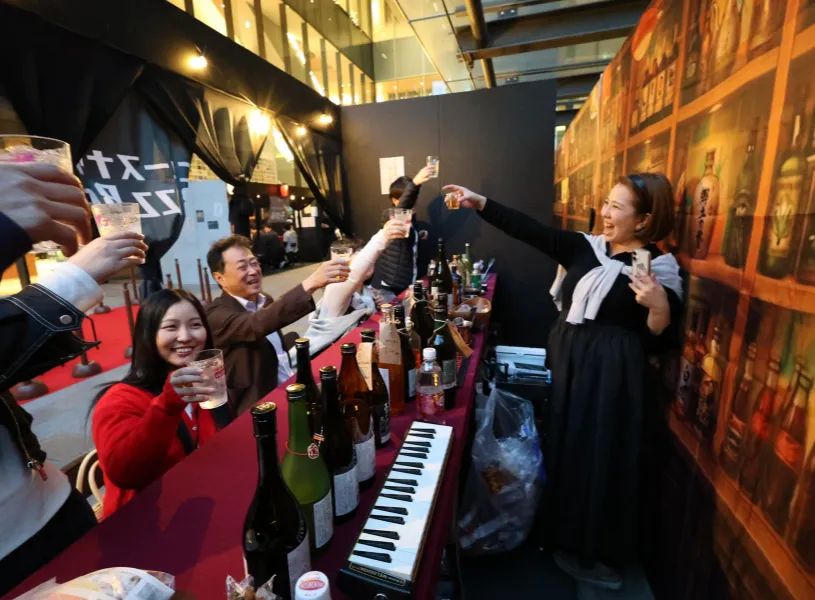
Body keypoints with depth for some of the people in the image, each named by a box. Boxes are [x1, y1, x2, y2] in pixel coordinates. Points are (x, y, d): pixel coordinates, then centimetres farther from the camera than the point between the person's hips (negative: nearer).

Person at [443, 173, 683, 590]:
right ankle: (567, 537, 42)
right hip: (566, 365, 6)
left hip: (611, 379, -5)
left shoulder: (660, 270, -9)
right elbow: (531, 231, -4)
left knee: (599, 459, 6)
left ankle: (596, 554, 32)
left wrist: (660, 307, -28)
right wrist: (480, 204, -8)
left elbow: (660, 343, -9)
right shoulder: (585, 248, 2)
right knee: (565, 450, 18)